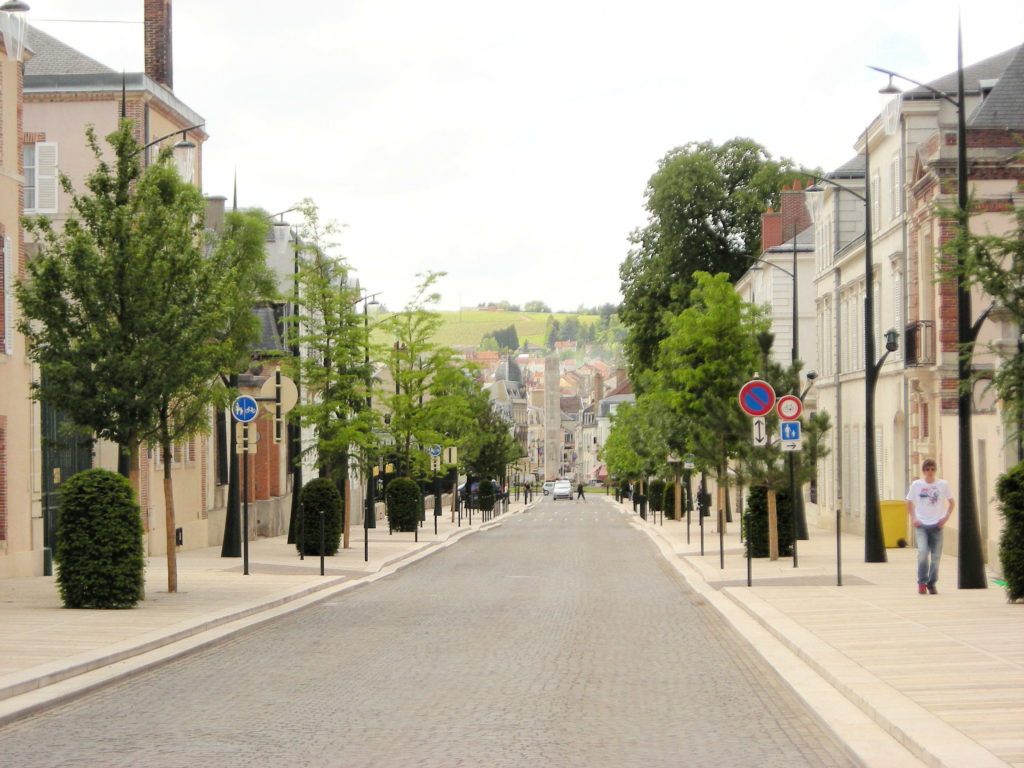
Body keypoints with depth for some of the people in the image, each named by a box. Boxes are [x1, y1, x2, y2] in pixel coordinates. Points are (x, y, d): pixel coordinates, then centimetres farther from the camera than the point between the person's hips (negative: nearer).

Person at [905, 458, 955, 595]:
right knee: (922, 551, -18)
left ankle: (932, 584, 15)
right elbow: (909, 503, 14)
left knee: (936, 556, 1)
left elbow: (952, 503, 12)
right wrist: (913, 518, 2)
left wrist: (946, 517, -1)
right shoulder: (916, 485, 3)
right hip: (921, 525, -1)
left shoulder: (943, 485, 2)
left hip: (936, 525, 1)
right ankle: (922, 583, -6)